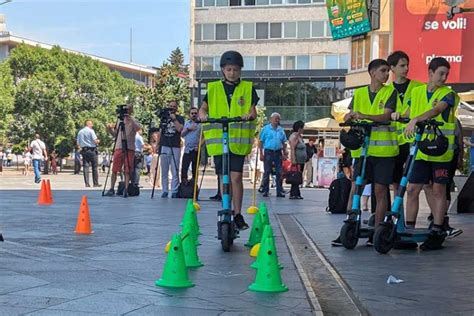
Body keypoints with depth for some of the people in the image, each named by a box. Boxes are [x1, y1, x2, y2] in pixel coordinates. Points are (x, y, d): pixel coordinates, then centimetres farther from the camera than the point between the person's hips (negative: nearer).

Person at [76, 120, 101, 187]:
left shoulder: (80, 132, 12)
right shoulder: (91, 131, -5)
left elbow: (78, 144, 12)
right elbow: (95, 141, -11)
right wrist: (98, 141, 9)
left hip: (84, 151, 5)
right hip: (92, 150, -5)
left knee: (85, 167, 2)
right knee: (94, 167, 1)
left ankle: (87, 183, -4)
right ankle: (96, 183, 1)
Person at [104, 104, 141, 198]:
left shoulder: (133, 121, 4)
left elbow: (138, 128, -18)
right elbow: (115, 134, 19)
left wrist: (130, 118, -25)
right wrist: (110, 129, 0)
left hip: (129, 148, -3)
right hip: (119, 147, 3)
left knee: (127, 171, -3)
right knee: (114, 170, 1)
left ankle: (126, 189, 0)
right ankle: (111, 189, 5)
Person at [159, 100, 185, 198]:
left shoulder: (180, 118, 10)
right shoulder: (164, 117, 18)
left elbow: (179, 129, -8)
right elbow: (160, 132, 18)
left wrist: (174, 119, -9)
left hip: (175, 147, -2)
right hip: (164, 147, 2)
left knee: (175, 172, -6)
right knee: (164, 172, 2)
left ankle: (174, 191, -4)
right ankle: (164, 191, 6)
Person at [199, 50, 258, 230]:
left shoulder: (247, 88, 8)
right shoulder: (213, 88, 10)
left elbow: (253, 111, 4)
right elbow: (203, 108, 7)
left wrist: (249, 115, -19)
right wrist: (202, 115, -16)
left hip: (239, 139, -1)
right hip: (218, 139, 1)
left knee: (236, 177, -6)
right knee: (223, 178, 6)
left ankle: (238, 215, 3)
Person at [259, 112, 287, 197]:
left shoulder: (281, 130, 11)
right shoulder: (266, 128, 0)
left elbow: (283, 142, 15)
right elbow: (261, 142, -1)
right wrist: (261, 153, -7)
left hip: (278, 153, 3)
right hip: (268, 152, -3)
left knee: (279, 173, 3)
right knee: (267, 172, 1)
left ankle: (279, 191, 7)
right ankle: (265, 191, 7)